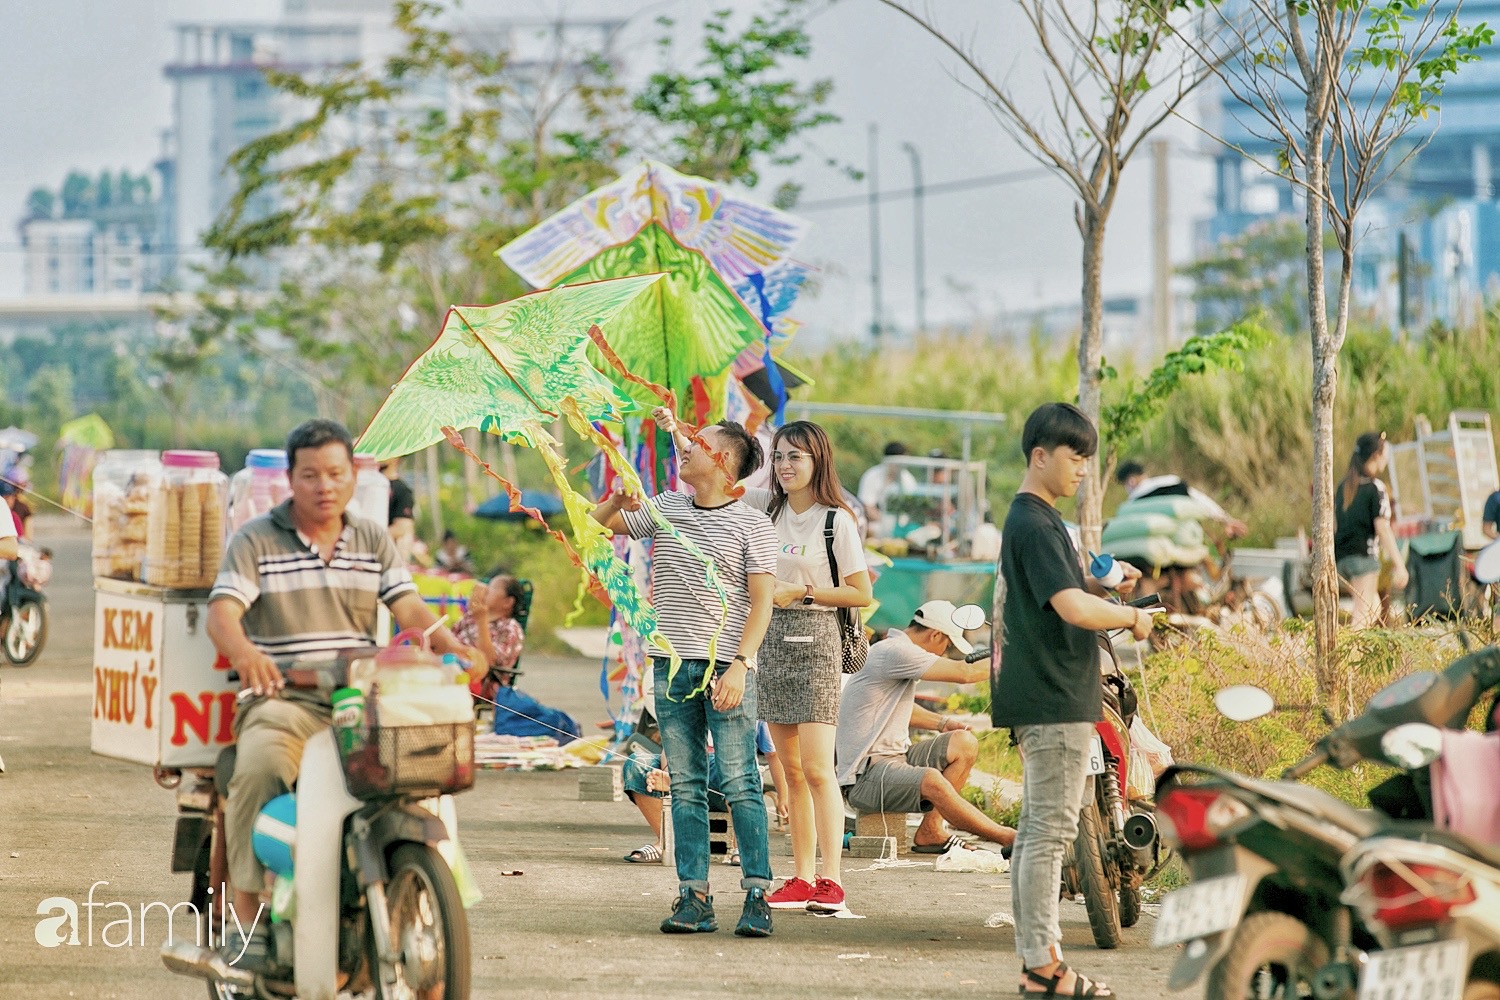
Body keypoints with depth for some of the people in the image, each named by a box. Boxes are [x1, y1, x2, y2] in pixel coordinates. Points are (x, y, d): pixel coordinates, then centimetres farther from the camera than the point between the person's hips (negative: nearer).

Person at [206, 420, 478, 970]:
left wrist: (449, 644, -17)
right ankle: (248, 915, -27)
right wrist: (245, 653, -32)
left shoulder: (374, 541, 17)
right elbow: (221, 613, -8)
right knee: (259, 769, -35)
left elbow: (408, 607, 6)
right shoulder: (256, 540, 5)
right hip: (283, 701, -4)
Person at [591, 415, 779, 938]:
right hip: (672, 665, 5)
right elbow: (596, 525, 20)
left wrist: (739, 664, -17)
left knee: (740, 783, -7)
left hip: (726, 666, -5)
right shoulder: (663, 509, 12)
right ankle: (693, 897, 6)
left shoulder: (752, 524, -1)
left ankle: (757, 895, -5)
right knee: (685, 787, 4)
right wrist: (618, 498, -2)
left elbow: (761, 602, -6)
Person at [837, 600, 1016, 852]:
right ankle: (1007, 839, -25)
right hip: (865, 775, -11)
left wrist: (942, 723, 16)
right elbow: (964, 673, -20)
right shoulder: (893, 652, -18)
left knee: (964, 743, 1)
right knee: (932, 781, -34)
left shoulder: (899, 650, 16)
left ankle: (930, 831, -5)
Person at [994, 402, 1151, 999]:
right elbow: (1073, 608, -26)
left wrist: (1107, 586, 9)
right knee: (1051, 830, -8)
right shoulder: (1036, 525, -16)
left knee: (1038, 828, 12)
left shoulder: (1032, 519, 17)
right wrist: (1131, 617, -11)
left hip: (1042, 699, 11)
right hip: (1054, 702, -11)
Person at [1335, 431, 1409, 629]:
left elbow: (1334, 524, 17)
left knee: (1374, 606, 19)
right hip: (1364, 555, -7)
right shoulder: (1375, 488, -10)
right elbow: (1382, 529, -14)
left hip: (1341, 555, 7)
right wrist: (1398, 565, -14)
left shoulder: (1343, 485, 12)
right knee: (1364, 614, -7)